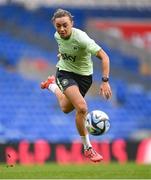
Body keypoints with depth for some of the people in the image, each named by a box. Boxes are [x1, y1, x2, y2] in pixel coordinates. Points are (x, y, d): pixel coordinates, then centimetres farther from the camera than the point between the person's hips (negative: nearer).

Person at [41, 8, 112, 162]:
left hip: (84, 75, 0)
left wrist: (105, 81, -38)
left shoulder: (81, 38, -29)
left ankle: (52, 85, 52)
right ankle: (87, 149, -10)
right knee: (82, 108, -24)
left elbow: (104, 57, -30)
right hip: (65, 73, 0)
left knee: (66, 108, 21)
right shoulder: (57, 36, -14)